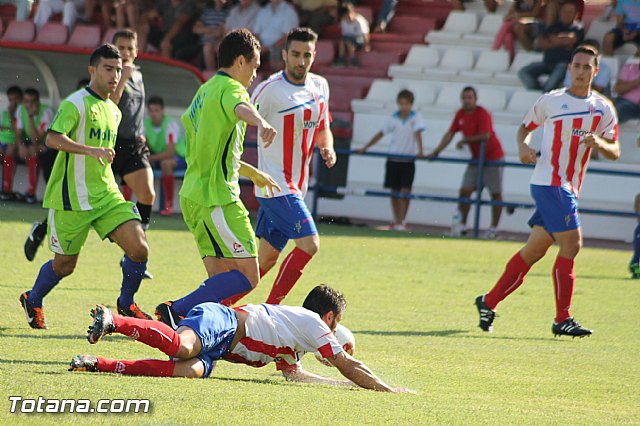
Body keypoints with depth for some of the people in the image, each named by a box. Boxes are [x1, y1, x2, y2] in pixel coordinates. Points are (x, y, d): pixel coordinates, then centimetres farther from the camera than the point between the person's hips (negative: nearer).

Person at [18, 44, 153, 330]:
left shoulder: (114, 111, 14)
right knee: (64, 266, 4)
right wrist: (90, 150, -37)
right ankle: (33, 301, 33)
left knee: (139, 248, -11)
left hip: (106, 195, 6)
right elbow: (53, 138, -28)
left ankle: (126, 304, 12)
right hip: (71, 199, -6)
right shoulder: (76, 103, -12)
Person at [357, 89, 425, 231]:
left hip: (408, 159, -2)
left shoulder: (416, 117, -4)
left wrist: (420, 151, -28)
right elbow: (381, 133, 9)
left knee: (405, 191, -9)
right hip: (393, 158, 2)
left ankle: (401, 221, -7)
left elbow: (418, 133, -14)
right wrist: (365, 148, 9)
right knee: (394, 191, 6)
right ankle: (396, 221, 18)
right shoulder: (393, 118, 2)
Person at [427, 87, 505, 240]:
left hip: (493, 157, -7)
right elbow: (450, 134, 9)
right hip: (476, 158, 7)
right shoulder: (460, 114, 5)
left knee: (496, 193, -1)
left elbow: (485, 135, -27)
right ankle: (461, 224, 1)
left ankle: (494, 228, 2)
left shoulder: (482, 114, -16)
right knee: (465, 190, -3)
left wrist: (465, 141, -18)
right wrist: (436, 152, 5)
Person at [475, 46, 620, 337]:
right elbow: (525, 127, 15)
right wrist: (523, 147, -6)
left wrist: (599, 143, -18)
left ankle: (489, 302, 20)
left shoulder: (603, 109, 8)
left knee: (535, 250, 8)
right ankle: (562, 319, -9)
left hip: (569, 189, 5)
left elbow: (614, 152, 4)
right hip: (548, 181, -5)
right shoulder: (550, 101, 1)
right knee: (571, 244, -14)